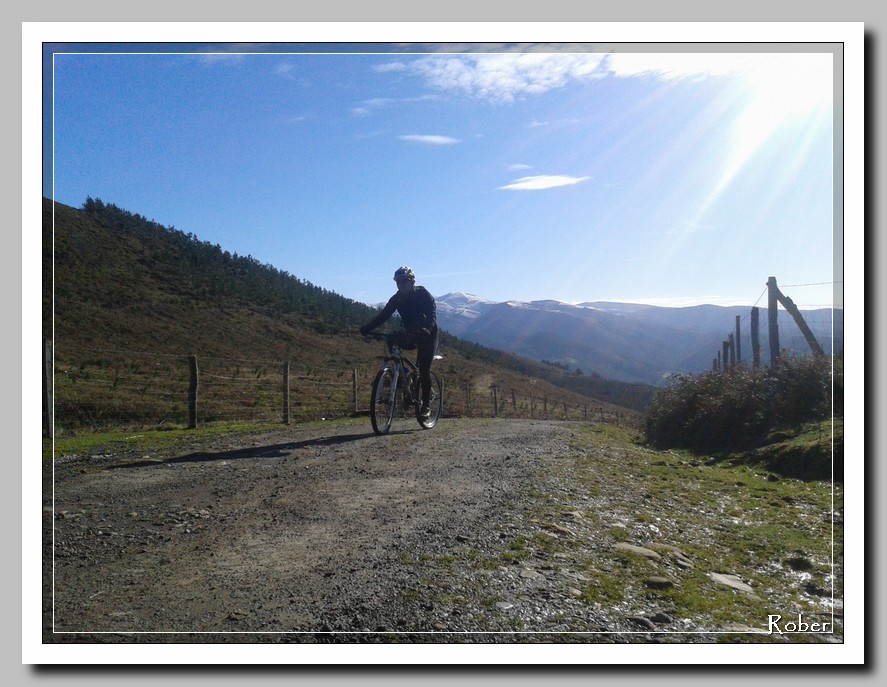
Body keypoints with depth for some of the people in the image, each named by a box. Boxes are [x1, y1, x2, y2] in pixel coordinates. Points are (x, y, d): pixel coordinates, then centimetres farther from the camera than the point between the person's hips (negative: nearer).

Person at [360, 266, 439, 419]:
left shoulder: (423, 294, -20)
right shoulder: (397, 299, -8)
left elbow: (431, 316, -32)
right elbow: (383, 315, -15)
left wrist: (425, 330, -53)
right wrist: (366, 328, -29)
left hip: (427, 334, -6)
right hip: (410, 334, 6)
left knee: (424, 369, -14)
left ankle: (426, 406, -5)